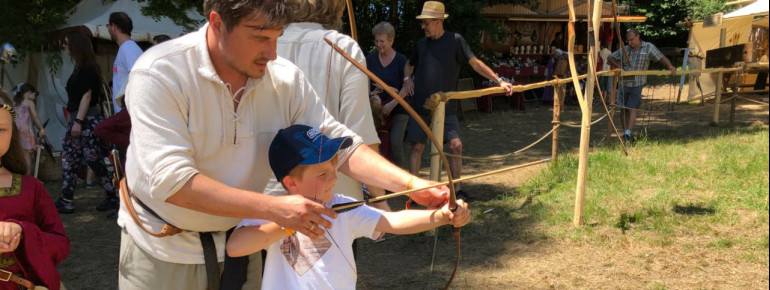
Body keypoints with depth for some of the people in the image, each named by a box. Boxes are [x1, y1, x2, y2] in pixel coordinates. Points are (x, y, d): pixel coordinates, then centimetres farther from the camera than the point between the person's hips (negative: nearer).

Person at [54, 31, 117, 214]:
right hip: (78, 121, 10)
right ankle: (66, 202, 10)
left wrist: (78, 121, -22)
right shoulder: (79, 68, 17)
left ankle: (112, 198, 3)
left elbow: (87, 95, -18)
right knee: (69, 161, 8)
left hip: (87, 121, -10)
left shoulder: (87, 68, -11)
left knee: (95, 161, -6)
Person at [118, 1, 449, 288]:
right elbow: (171, 181, -31)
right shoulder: (158, 75, -24)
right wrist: (274, 208, -37)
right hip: (162, 247, -3)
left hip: (239, 239, 3)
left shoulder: (285, 78, -12)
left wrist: (411, 183, -24)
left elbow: (339, 144, -9)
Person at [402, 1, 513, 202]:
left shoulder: (455, 40, -3)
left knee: (456, 146, -6)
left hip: (446, 107, -2)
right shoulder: (421, 44, 7)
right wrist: (407, 78, 5)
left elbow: (475, 63, -3)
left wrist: (499, 81, -8)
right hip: (421, 107, 2)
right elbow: (409, 63, 26)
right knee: (417, 148, -1)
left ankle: (456, 190, 7)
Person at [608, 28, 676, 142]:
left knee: (632, 109, -12)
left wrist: (670, 66, -19)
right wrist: (618, 66, -3)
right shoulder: (624, 50, 7)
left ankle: (628, 134, -15)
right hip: (624, 84, 4)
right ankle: (627, 134, 17)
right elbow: (610, 58, 14)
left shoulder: (648, 47, 0)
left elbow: (662, 58, -1)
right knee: (625, 109, 8)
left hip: (637, 85, -4)